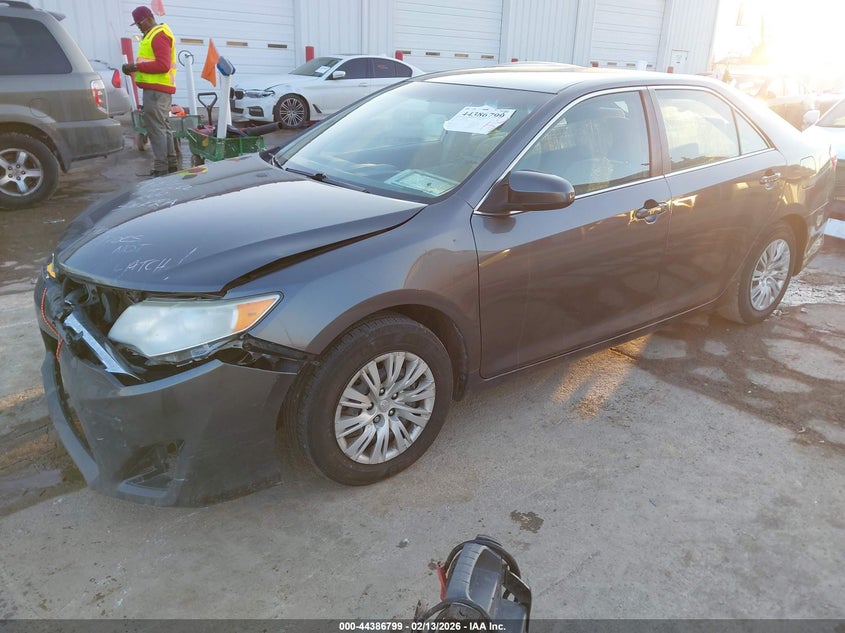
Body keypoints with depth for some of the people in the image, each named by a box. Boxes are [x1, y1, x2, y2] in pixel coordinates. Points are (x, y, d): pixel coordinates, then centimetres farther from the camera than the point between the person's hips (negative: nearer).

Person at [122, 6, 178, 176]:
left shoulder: (159, 35, -10)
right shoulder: (154, 34, 22)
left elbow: (163, 65, -20)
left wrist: (137, 66, -15)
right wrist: (135, 68, 9)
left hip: (156, 90, -11)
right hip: (159, 89, 11)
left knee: (155, 127, -11)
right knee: (162, 127, 14)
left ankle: (161, 169, -11)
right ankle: (171, 164, 20)